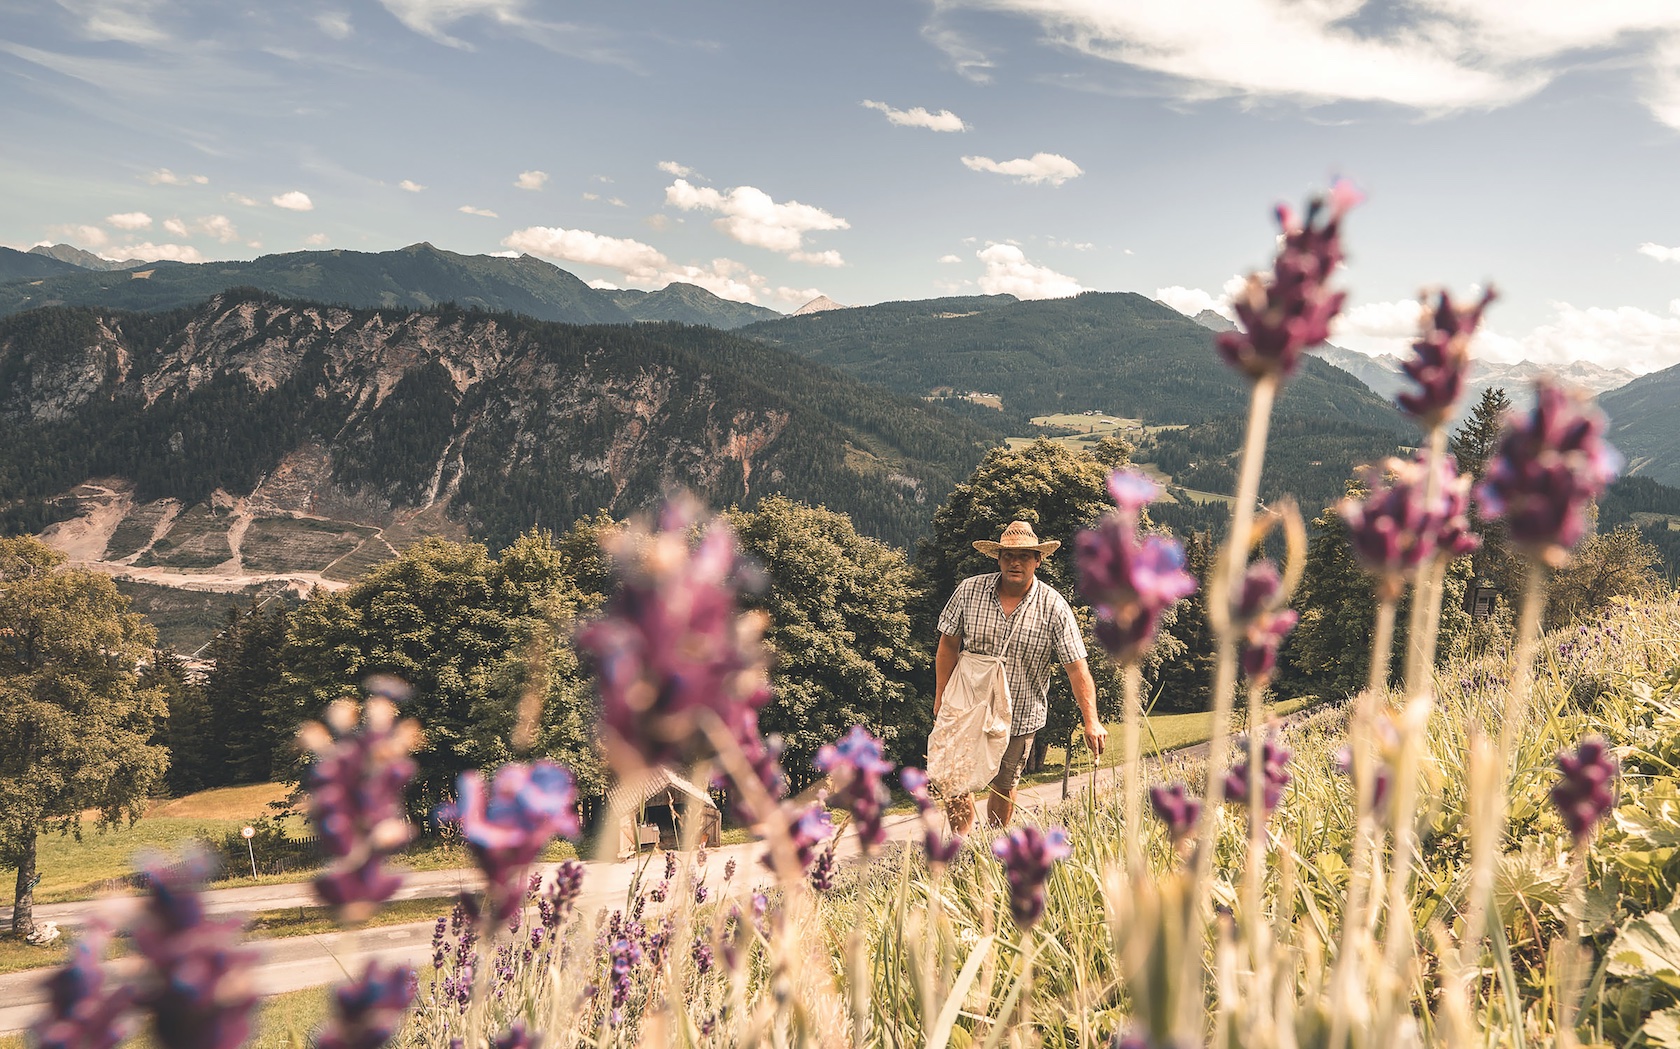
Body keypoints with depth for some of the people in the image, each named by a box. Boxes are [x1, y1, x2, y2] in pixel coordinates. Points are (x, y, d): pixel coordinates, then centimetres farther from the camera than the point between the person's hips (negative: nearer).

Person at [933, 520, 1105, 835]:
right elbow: (948, 645, 3)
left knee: (1003, 786, 13)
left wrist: (1091, 721, -20)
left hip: (1019, 717, 0)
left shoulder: (1054, 607, -12)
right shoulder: (969, 591, -8)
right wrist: (941, 697, 4)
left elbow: (1077, 668, -12)